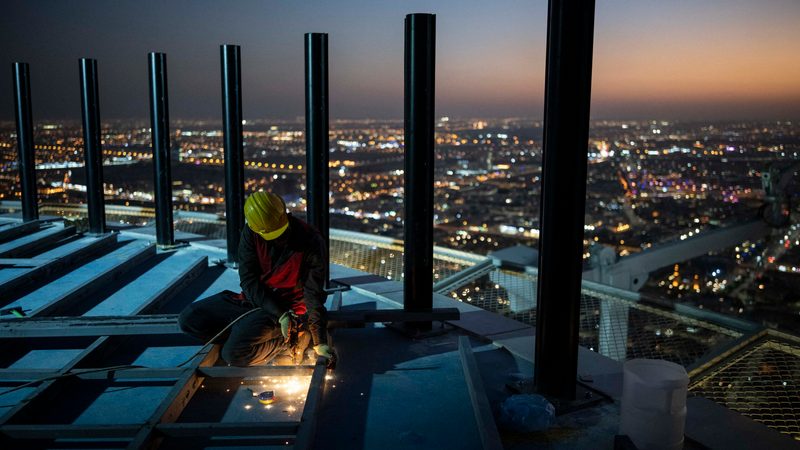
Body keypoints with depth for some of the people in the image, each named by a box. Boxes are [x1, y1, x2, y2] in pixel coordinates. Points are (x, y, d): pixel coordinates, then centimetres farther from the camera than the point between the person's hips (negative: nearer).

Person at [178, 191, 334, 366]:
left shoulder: (311, 241, -19)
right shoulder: (251, 234, -9)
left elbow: (314, 295, -15)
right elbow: (249, 280, -11)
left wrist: (320, 342, -16)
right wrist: (280, 314, -23)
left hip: (287, 307, -5)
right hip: (253, 299, 5)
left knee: (234, 354, -26)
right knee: (188, 318, -8)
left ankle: (285, 343, -2)